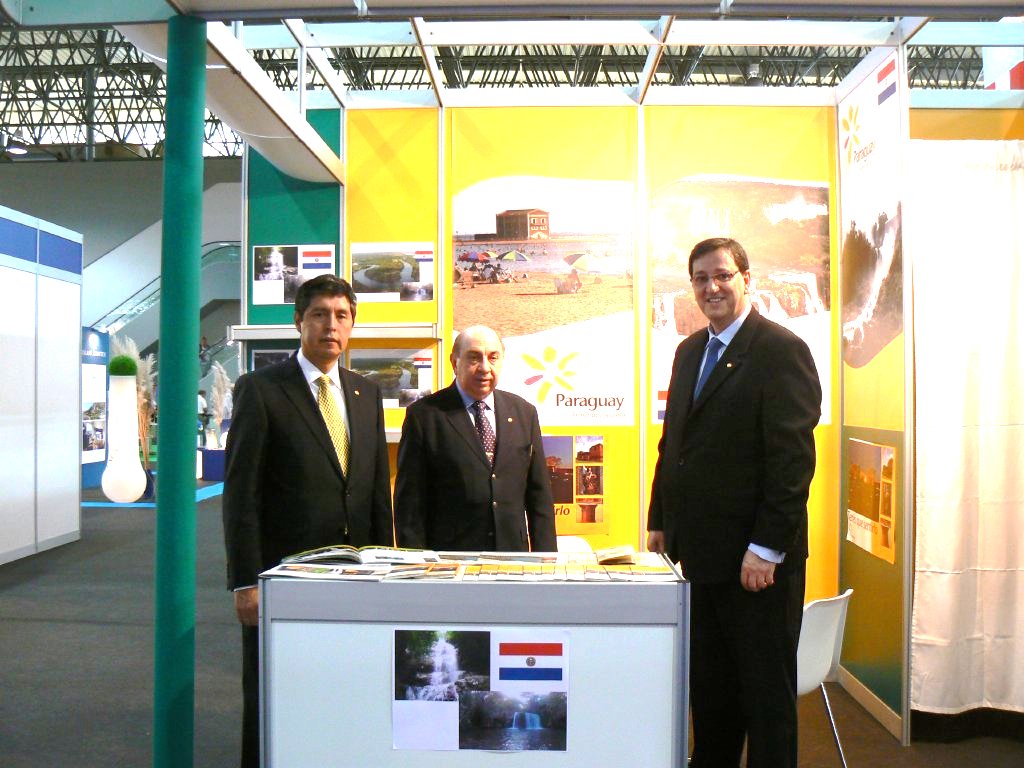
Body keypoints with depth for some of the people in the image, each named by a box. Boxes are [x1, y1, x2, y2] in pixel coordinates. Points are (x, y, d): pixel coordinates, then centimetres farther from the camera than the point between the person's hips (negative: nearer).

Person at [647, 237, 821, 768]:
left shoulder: (781, 350, -11)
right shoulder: (690, 351, 13)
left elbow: (793, 458, -16)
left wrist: (766, 548, -19)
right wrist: (660, 520, 14)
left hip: (757, 558, -7)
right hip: (701, 550, 7)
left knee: (766, 689, 8)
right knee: (707, 687, 17)